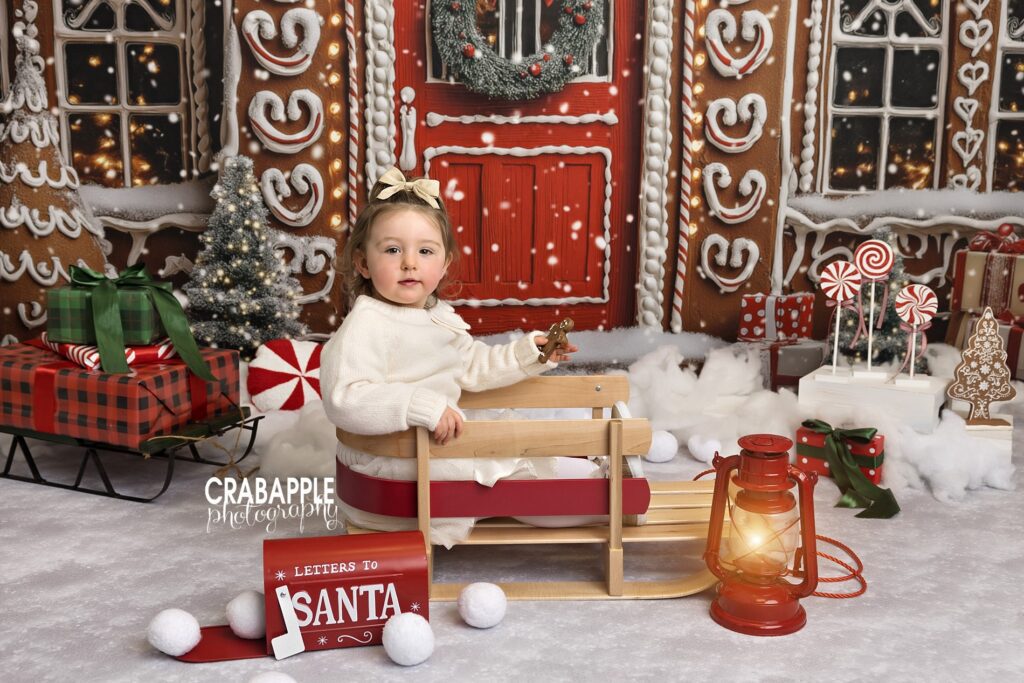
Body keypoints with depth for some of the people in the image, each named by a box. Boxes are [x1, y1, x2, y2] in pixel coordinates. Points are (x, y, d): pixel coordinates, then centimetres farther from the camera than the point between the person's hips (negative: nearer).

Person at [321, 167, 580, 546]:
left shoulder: (439, 316, 8)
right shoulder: (366, 324, -23)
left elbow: (474, 367, 22)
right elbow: (344, 400, -34)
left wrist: (528, 352, 10)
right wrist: (421, 406, -40)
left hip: (439, 441, 10)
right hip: (386, 456, -10)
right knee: (505, 458, -17)